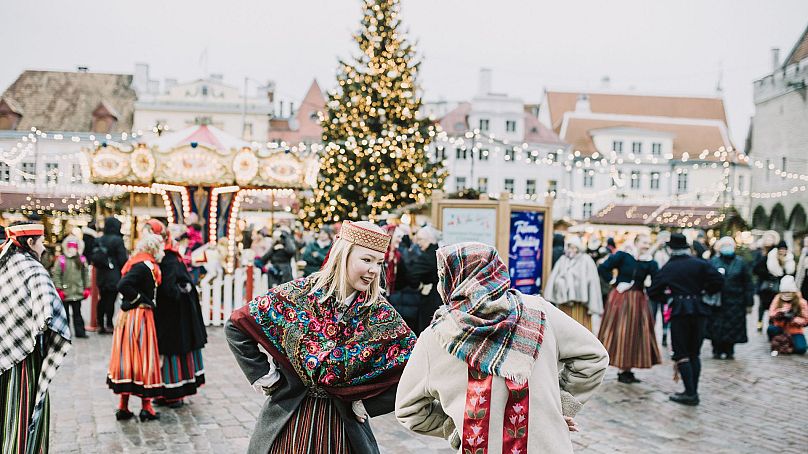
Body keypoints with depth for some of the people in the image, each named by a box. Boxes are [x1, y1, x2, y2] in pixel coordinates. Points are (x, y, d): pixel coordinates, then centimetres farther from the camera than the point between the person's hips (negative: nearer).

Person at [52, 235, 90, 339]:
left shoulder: (82, 260, 3)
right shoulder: (61, 260, -5)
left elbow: (86, 274, 7)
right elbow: (56, 275, -6)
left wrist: (87, 288, 3)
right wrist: (59, 289, -11)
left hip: (78, 292, 2)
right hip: (65, 292, -2)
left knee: (77, 312, 7)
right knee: (65, 313, 10)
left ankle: (80, 331, 9)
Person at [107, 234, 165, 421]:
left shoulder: (140, 264, 12)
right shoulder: (144, 266, -16)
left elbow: (124, 285, 13)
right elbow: (123, 285, -27)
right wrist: (139, 300, -15)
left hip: (128, 316, 9)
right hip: (140, 316, -9)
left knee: (127, 359, 11)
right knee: (144, 359, 1)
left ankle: (123, 407, 17)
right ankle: (146, 407, 9)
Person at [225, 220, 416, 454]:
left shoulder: (380, 313, -10)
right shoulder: (298, 294, -11)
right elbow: (236, 326, -3)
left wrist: (367, 403, -11)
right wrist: (264, 377, -6)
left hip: (344, 424, 1)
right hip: (288, 417, 0)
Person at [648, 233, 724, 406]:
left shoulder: (667, 268, 1)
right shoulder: (700, 263, 2)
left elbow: (653, 291, 0)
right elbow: (719, 280, -8)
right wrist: (705, 290, 9)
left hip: (680, 312, -3)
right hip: (699, 309, 3)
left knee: (681, 353, 3)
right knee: (694, 353, 12)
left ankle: (690, 393, -4)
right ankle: (693, 391, 12)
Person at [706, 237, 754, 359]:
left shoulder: (740, 263, 6)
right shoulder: (713, 262, 4)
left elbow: (748, 284, 6)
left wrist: (749, 303, 2)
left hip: (734, 303, 0)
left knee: (732, 328, 2)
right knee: (716, 328, 0)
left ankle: (729, 351, 17)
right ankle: (717, 351, 13)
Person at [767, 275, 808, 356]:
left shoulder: (801, 302, -8)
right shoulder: (778, 299, -3)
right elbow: (770, 315, -5)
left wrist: (793, 318, -24)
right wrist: (780, 311, -26)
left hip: (795, 331, -1)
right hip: (780, 328, 1)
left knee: (801, 349, -28)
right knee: (771, 329, -35)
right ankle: (776, 345, -4)